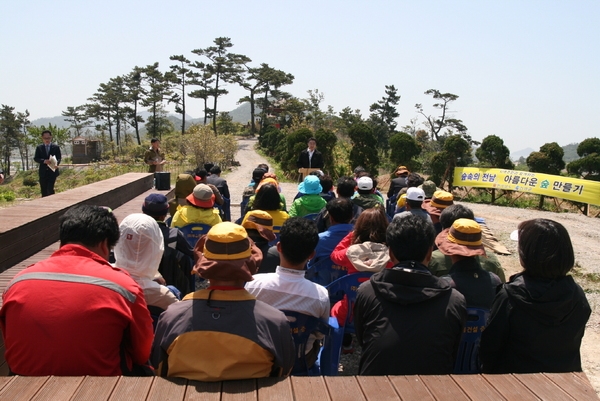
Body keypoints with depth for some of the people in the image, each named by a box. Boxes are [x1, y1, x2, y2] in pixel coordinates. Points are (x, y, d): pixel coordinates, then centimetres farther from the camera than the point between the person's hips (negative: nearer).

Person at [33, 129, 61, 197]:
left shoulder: (56, 147, 4)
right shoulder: (39, 147, 8)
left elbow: (59, 158, -1)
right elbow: (35, 158, 3)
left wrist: (56, 164, -23)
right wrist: (44, 161, -17)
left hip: (52, 171, -2)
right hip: (43, 172, 2)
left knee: (50, 189, -13)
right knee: (44, 191, 6)